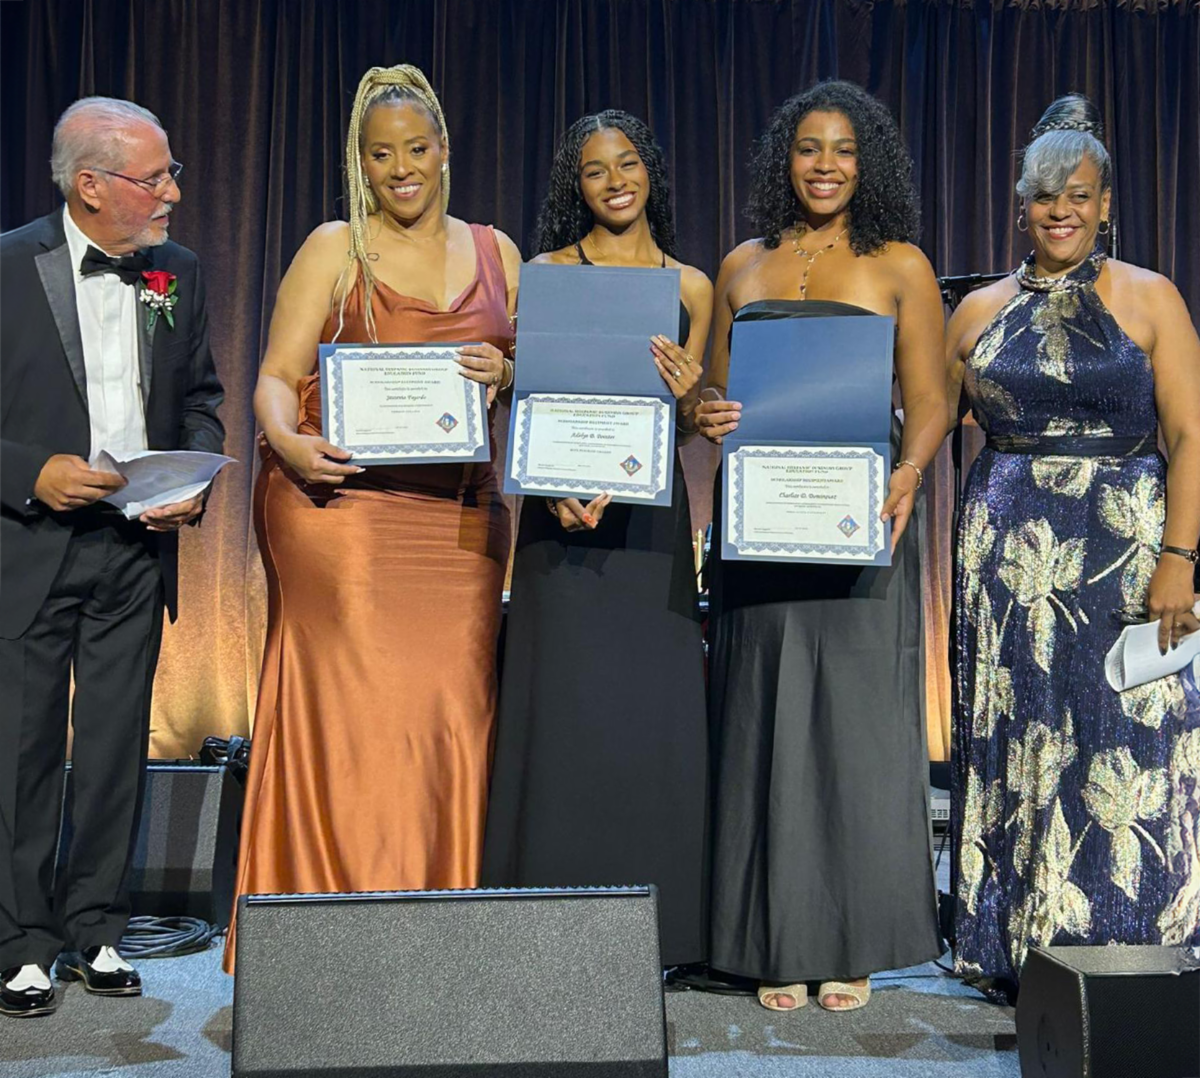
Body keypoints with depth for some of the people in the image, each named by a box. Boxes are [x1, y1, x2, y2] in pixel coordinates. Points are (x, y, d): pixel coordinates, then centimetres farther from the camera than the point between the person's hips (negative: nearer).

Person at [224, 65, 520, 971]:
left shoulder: (495, 253, 15)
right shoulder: (334, 250, 5)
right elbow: (276, 375, -2)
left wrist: (505, 372, -5)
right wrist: (287, 441, -22)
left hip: (457, 512, 3)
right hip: (341, 500, -3)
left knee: (451, 711, 2)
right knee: (352, 710, -7)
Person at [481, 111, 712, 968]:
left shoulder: (690, 287, 13)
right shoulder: (549, 272, 5)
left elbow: (693, 428, 13)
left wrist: (687, 394, -11)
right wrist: (558, 491, -18)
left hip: (655, 516, 3)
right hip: (571, 512, -3)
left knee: (657, 708, 3)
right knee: (568, 702, -4)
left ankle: (653, 926, 14)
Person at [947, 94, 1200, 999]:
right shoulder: (982, 310, 10)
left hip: (1124, 549, -2)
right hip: (1009, 554, 2)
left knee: (1121, 745, -1)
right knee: (1016, 742, 5)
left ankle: (1121, 951, 11)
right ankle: (1016, 952, 16)